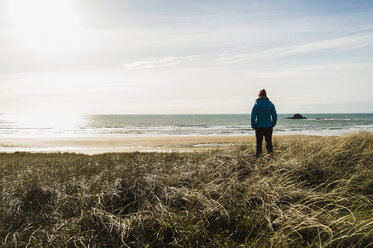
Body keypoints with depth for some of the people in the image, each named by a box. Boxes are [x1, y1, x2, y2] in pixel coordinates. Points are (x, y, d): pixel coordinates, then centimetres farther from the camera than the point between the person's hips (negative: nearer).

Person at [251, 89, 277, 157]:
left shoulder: (256, 105, -5)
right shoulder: (271, 104, 1)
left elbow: (253, 117, -7)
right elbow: (275, 116, 3)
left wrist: (253, 126, 3)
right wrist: (272, 125, 14)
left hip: (259, 126, -1)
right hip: (268, 126, 1)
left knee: (259, 142, 9)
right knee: (268, 141, 9)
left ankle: (258, 154, 11)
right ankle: (270, 151, -6)